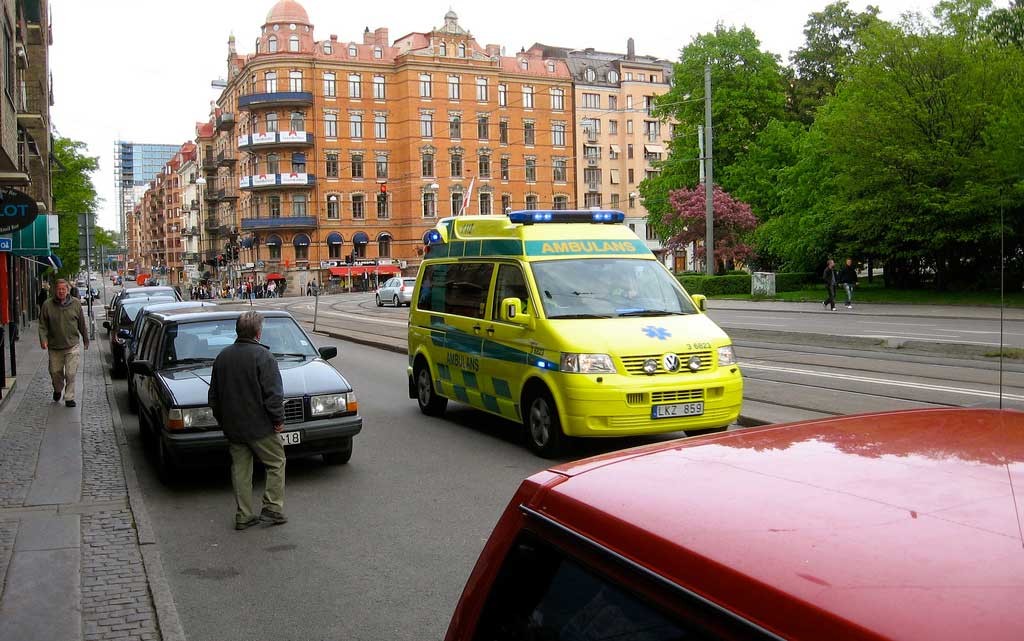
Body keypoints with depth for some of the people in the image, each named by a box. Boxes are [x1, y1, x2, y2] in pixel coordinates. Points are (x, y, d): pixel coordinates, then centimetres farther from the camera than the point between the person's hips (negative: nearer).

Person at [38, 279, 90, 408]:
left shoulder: (76, 304, 0)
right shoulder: (47, 305, -2)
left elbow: (82, 324, 9)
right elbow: (42, 325, 2)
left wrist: (85, 339, 14)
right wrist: (43, 339, -12)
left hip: (72, 345, -1)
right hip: (54, 347, 1)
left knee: (71, 374, -6)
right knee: (55, 372, 14)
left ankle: (69, 397, 6)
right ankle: (57, 390, 42)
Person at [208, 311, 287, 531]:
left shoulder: (223, 356, 8)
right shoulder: (262, 356, -14)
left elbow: (214, 395, 15)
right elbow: (273, 393, -17)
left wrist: (221, 420, 23)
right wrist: (278, 419, -6)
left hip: (232, 427, 6)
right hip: (259, 426, -6)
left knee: (240, 469, 12)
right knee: (276, 463, 8)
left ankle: (243, 516, 13)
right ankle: (273, 508, 4)